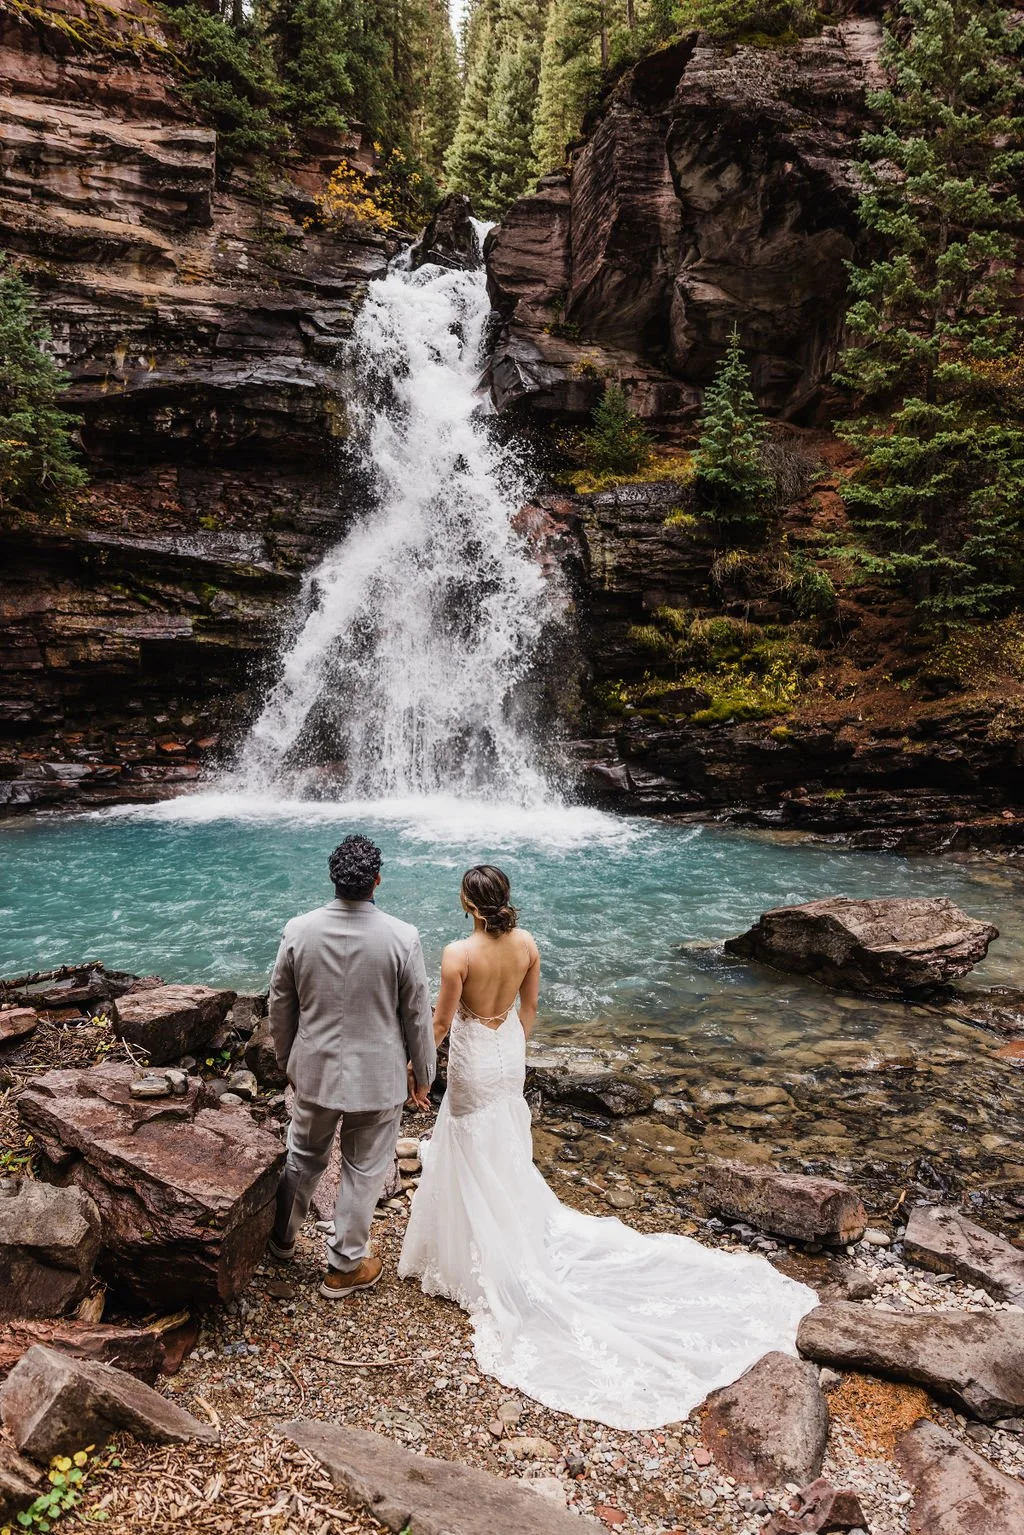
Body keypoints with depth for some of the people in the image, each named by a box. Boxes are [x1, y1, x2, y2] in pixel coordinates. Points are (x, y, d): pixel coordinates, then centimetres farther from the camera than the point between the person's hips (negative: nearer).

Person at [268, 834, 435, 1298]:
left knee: (303, 1158, 26)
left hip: (314, 1071, 3)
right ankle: (344, 1266, 33)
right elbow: (417, 1015, -10)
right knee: (363, 1172, 16)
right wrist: (422, 1074, 5)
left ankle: (282, 1238, 48)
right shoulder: (402, 938, -19)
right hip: (378, 1077, -3)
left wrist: (286, 1059, 16)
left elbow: (279, 1005, -1)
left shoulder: (298, 930, -13)